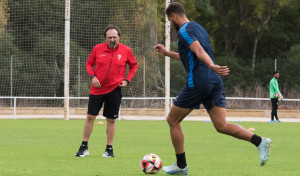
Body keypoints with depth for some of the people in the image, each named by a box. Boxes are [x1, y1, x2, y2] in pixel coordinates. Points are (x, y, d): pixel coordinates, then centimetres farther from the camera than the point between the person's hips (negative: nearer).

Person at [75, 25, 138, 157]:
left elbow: (134, 66, 12)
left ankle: (109, 149, 14)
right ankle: (84, 147, 10)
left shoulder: (126, 51, -3)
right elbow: (89, 63, 9)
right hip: (97, 89, 0)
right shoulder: (98, 49, -3)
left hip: (114, 90, 0)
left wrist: (127, 80, 0)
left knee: (111, 120, 4)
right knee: (90, 117, 0)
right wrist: (92, 76, -8)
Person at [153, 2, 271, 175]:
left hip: (197, 83, -8)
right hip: (215, 83, 8)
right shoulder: (199, 28, 23)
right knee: (222, 126, 2)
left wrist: (212, 66, -39)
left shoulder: (184, 31, -5)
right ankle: (260, 141, -18)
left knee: (173, 121, 9)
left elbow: (199, 51, -24)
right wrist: (167, 53, 41)